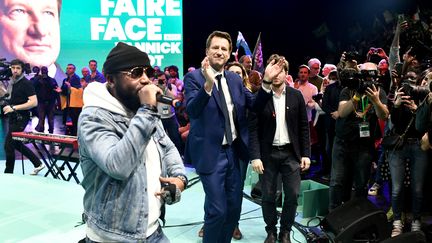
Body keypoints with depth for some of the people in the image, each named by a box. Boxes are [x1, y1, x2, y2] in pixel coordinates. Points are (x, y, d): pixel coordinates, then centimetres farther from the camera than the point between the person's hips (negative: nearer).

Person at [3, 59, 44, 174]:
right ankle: (38, 164, 27)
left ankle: (8, 173, 8)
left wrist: (14, 107, -22)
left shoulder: (26, 83, -13)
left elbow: (34, 102, -22)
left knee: (8, 145, -6)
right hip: (13, 118, 9)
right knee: (16, 144, 16)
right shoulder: (11, 82, 11)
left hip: (20, 118, -9)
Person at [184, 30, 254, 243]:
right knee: (217, 209, -3)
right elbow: (192, 111, -24)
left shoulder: (235, 79, 8)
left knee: (234, 207, 15)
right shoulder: (194, 77, -9)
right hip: (210, 152, -6)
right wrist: (208, 83, -38)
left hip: (233, 150, 6)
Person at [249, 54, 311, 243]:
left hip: (291, 153, 2)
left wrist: (306, 154, 1)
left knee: (292, 196, 3)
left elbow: (303, 126, 5)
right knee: (268, 197, 6)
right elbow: (254, 129, -6)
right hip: (268, 153, -1)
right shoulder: (260, 96, -5)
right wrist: (255, 156, -13)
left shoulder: (296, 95, 2)